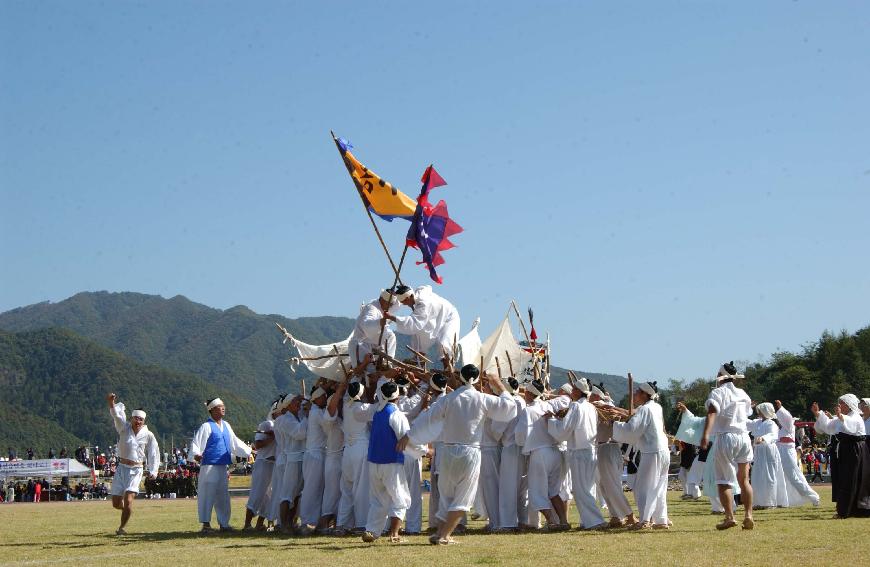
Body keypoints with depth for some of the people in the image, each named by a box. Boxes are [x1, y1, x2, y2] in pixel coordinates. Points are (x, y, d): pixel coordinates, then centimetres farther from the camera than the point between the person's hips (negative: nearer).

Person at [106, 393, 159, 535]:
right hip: (121, 468, 2)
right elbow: (116, 416, -19)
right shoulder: (124, 428, -1)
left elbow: (154, 453, 4)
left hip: (136, 471, -2)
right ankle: (127, 510, 40)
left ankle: (122, 527, 1)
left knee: (128, 500, -17)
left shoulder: (148, 436, -2)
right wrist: (111, 404, -38)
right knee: (116, 503, 5)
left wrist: (153, 471, -4)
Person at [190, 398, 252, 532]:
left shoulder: (226, 425, 14)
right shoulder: (206, 427, -8)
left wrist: (248, 451, 26)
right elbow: (195, 443, -12)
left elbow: (235, 442, 25)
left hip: (223, 466, 7)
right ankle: (206, 523, 3)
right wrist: (196, 454, -31)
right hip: (209, 465, -7)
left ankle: (223, 523, 17)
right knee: (208, 493, -4)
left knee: (223, 495, 10)